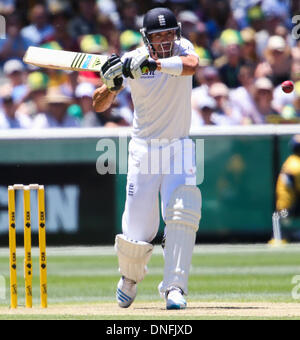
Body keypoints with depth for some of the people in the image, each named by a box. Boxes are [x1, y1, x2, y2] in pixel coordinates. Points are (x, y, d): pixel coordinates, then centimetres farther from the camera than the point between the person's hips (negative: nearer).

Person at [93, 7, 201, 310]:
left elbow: (191, 65, -32)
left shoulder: (181, 49, -5)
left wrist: (150, 64, -43)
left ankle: (174, 287, -16)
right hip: (143, 150, 0)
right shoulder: (131, 60, -6)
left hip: (178, 149, 0)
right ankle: (130, 278, 29)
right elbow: (98, 106, -4)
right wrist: (111, 85, -26)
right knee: (137, 231, -2)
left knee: (182, 213, -20)